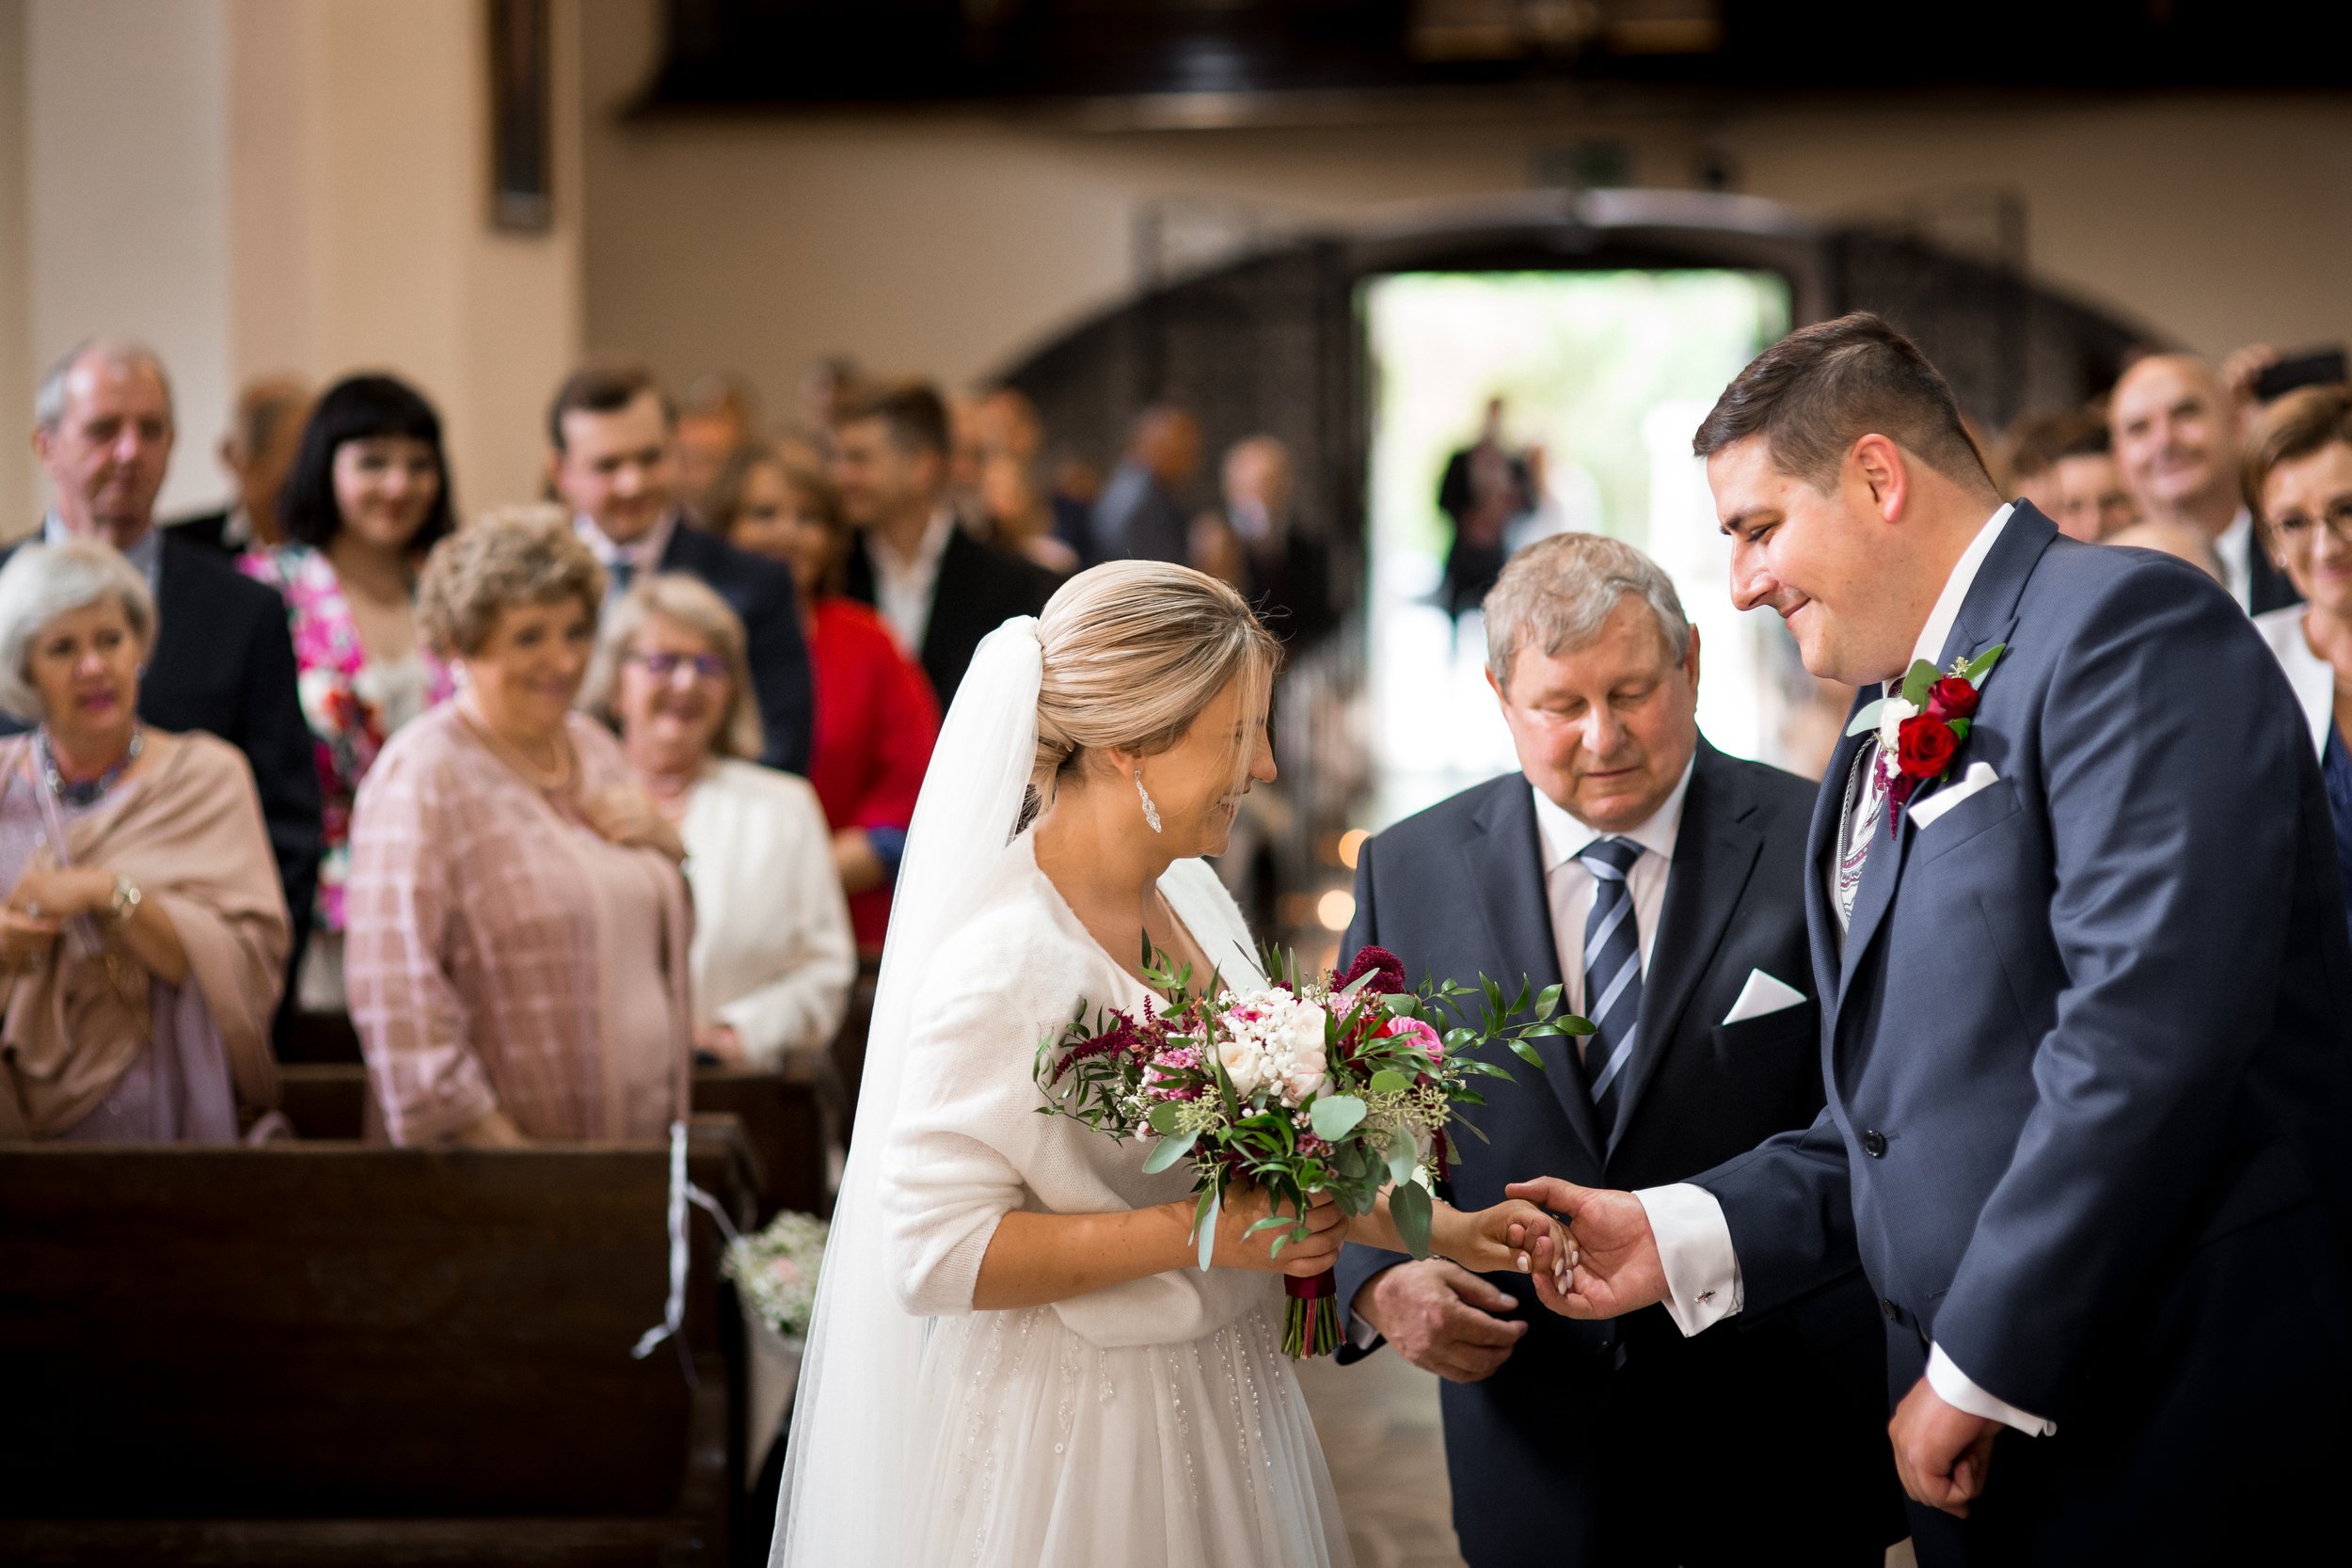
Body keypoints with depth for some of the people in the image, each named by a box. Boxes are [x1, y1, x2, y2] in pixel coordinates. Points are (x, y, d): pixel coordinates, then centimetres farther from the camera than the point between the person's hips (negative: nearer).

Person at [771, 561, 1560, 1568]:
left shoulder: (1194, 897, 1)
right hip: (1074, 1436, -7)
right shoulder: (1002, 957, -22)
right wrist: (1203, 1231, -24)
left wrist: (1432, 1230, 2)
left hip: (1219, 1399, 7)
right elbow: (935, 1251, -24)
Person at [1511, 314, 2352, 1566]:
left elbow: (2148, 1028, -22)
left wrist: (1981, 1369, -18)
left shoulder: (2124, 628, -12)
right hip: (1985, 1445, 8)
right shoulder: (1878, 763, 18)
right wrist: (1680, 1237, 4)